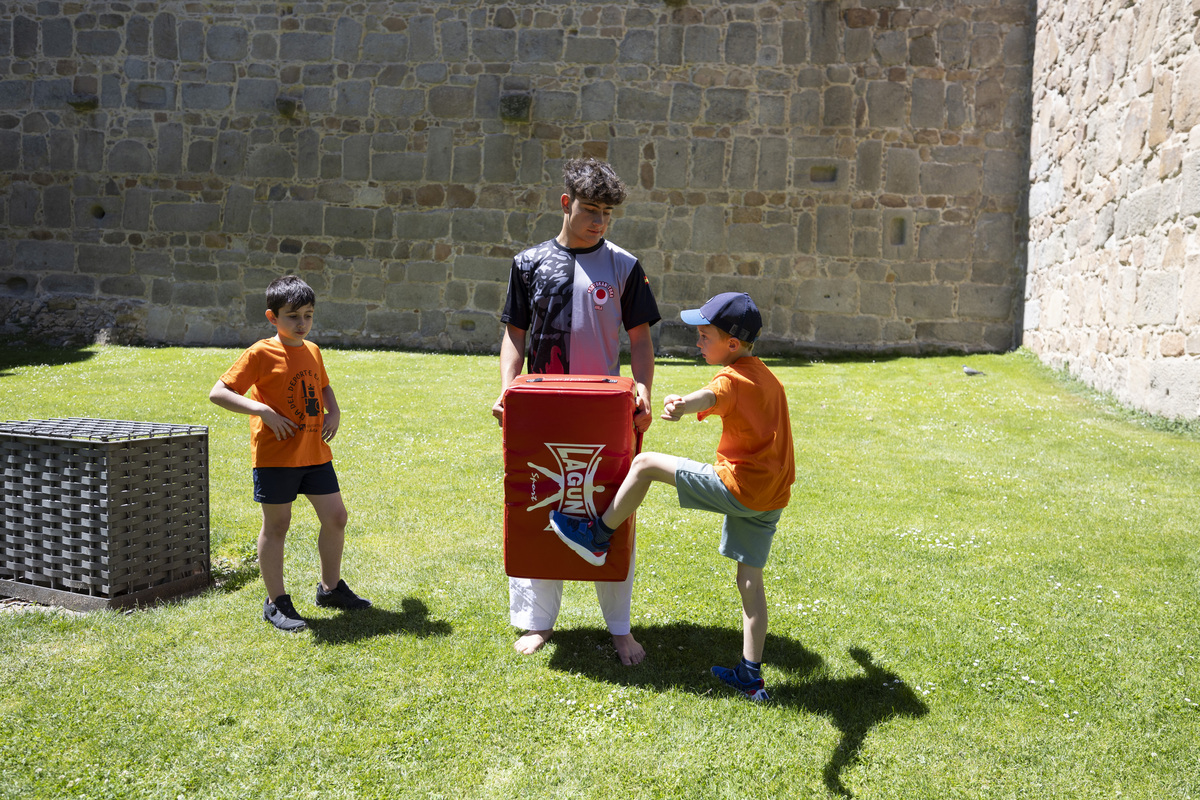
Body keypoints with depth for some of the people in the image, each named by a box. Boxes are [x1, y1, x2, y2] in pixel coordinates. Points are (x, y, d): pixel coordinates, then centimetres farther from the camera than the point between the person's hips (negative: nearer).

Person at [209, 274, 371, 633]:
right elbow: (218, 393, -14)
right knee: (276, 525, 4)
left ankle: (331, 587, 28)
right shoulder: (261, 353, -11)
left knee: (335, 516, 9)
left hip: (315, 452, 6)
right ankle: (277, 603, 17)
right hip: (275, 455, -6)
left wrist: (334, 412, 7)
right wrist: (263, 410, -23)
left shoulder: (312, 351, 9)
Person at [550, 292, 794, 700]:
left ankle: (597, 538, 11)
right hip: (772, 496, 9)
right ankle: (751, 676, 17)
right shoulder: (766, 376, 16)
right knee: (750, 581, 13)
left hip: (737, 486, -9)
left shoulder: (732, 379, -13)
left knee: (646, 464, -1)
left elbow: (710, 397, -39)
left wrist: (682, 405, -60)